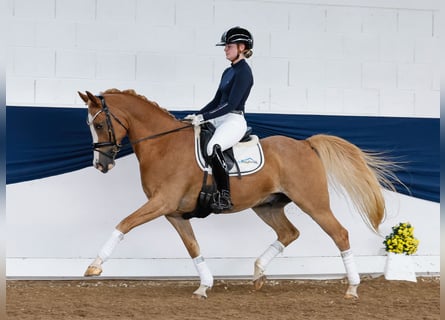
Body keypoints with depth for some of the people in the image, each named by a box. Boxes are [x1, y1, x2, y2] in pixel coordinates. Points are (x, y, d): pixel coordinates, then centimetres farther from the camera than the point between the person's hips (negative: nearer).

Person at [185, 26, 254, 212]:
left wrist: (204, 117, -19)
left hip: (234, 121, -10)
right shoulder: (228, 72, 18)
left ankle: (224, 197, -30)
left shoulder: (243, 72, -11)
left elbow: (231, 104, -18)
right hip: (219, 119, 10)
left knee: (213, 148, -37)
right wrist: (197, 116, 9)